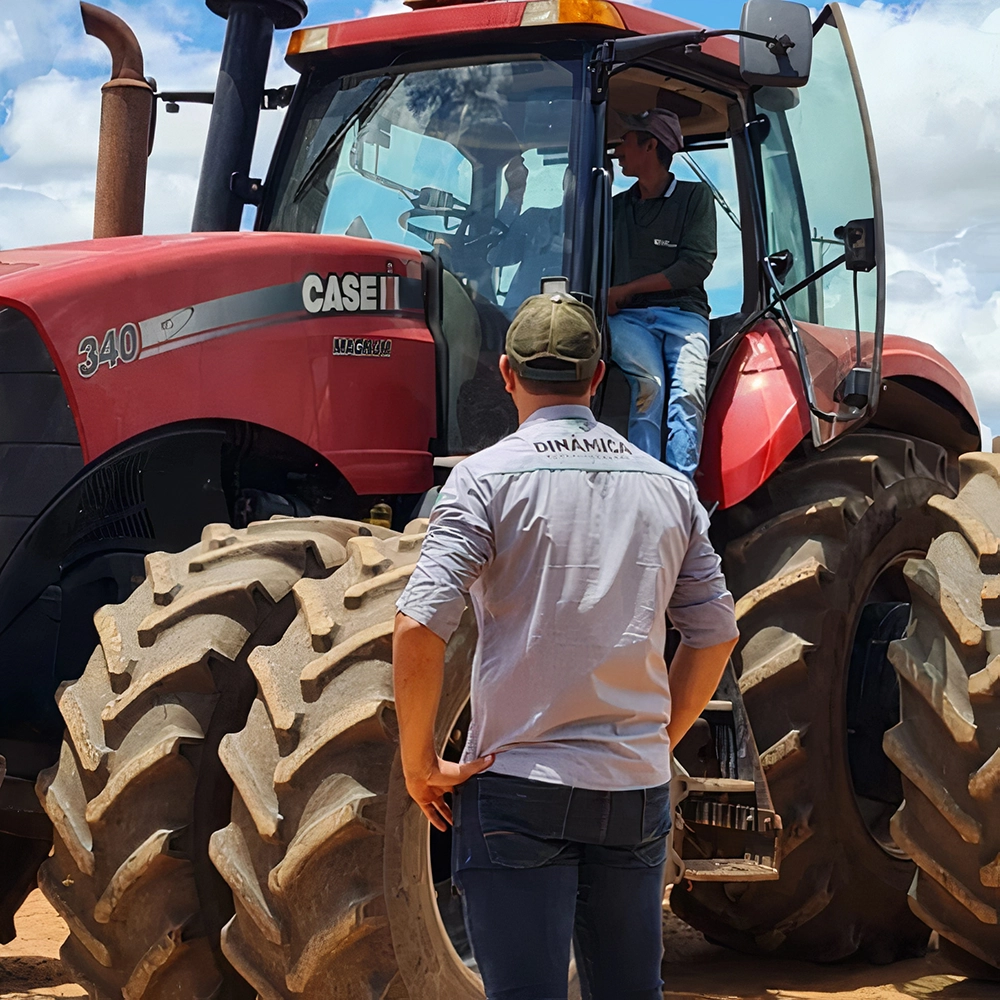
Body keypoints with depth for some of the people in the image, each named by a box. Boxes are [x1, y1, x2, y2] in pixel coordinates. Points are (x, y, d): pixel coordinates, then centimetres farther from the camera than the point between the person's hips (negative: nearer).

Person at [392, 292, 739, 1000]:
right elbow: (716, 632, 12)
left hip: (517, 786, -4)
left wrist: (419, 764, -5)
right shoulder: (668, 488, 8)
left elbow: (419, 626, -15)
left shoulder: (487, 476, -6)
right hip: (637, 789, 4)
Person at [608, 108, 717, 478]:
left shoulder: (695, 196, 13)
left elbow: (696, 265, 1)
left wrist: (625, 290, -2)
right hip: (627, 317, 2)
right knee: (649, 383, -31)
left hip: (683, 312, -2)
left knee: (689, 388, -32)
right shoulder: (616, 207, 26)